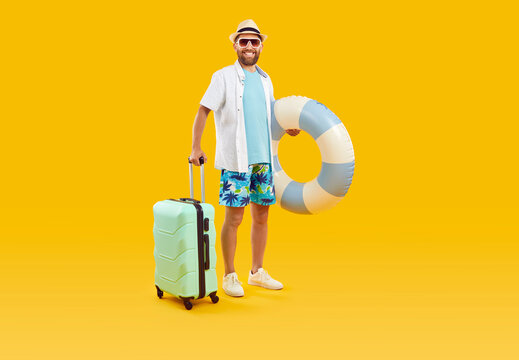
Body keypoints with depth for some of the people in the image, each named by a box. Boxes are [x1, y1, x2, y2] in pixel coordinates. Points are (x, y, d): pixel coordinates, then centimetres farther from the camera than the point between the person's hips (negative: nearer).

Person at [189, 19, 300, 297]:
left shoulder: (265, 80, 14)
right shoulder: (223, 77, -3)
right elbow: (203, 111, -7)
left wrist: (286, 128, 16)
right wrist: (196, 147, -12)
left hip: (263, 159, 6)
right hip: (235, 160, -6)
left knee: (261, 216, 10)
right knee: (234, 217, -3)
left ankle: (257, 272, 22)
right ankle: (229, 276, 10)